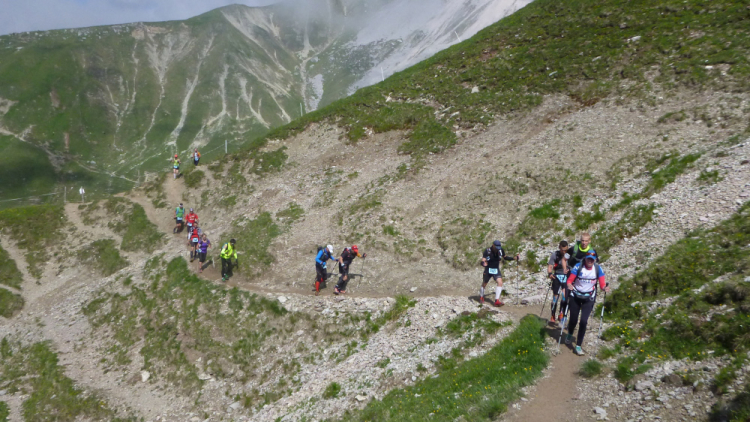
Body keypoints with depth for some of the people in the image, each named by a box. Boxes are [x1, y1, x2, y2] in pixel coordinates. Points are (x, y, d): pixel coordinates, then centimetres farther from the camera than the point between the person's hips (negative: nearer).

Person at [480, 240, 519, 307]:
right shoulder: (487, 251, -20)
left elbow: (505, 257, 11)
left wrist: (514, 258, 0)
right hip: (488, 270, -2)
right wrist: (483, 263, -48)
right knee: (484, 284, 13)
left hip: (496, 270, 3)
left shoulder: (501, 250, -8)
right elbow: (483, 261, -24)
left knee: (500, 283, -18)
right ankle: (481, 297, 42)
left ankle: (497, 301, -17)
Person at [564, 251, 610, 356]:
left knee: (584, 321, -11)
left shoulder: (598, 269, -8)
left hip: (589, 298, 1)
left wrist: (605, 288, -32)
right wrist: (569, 285, -36)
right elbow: (570, 280, -14)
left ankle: (578, 345, 1)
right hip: (575, 296, 0)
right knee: (573, 319, 7)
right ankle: (570, 334, 42)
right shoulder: (578, 266, -13)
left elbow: (602, 284, -10)